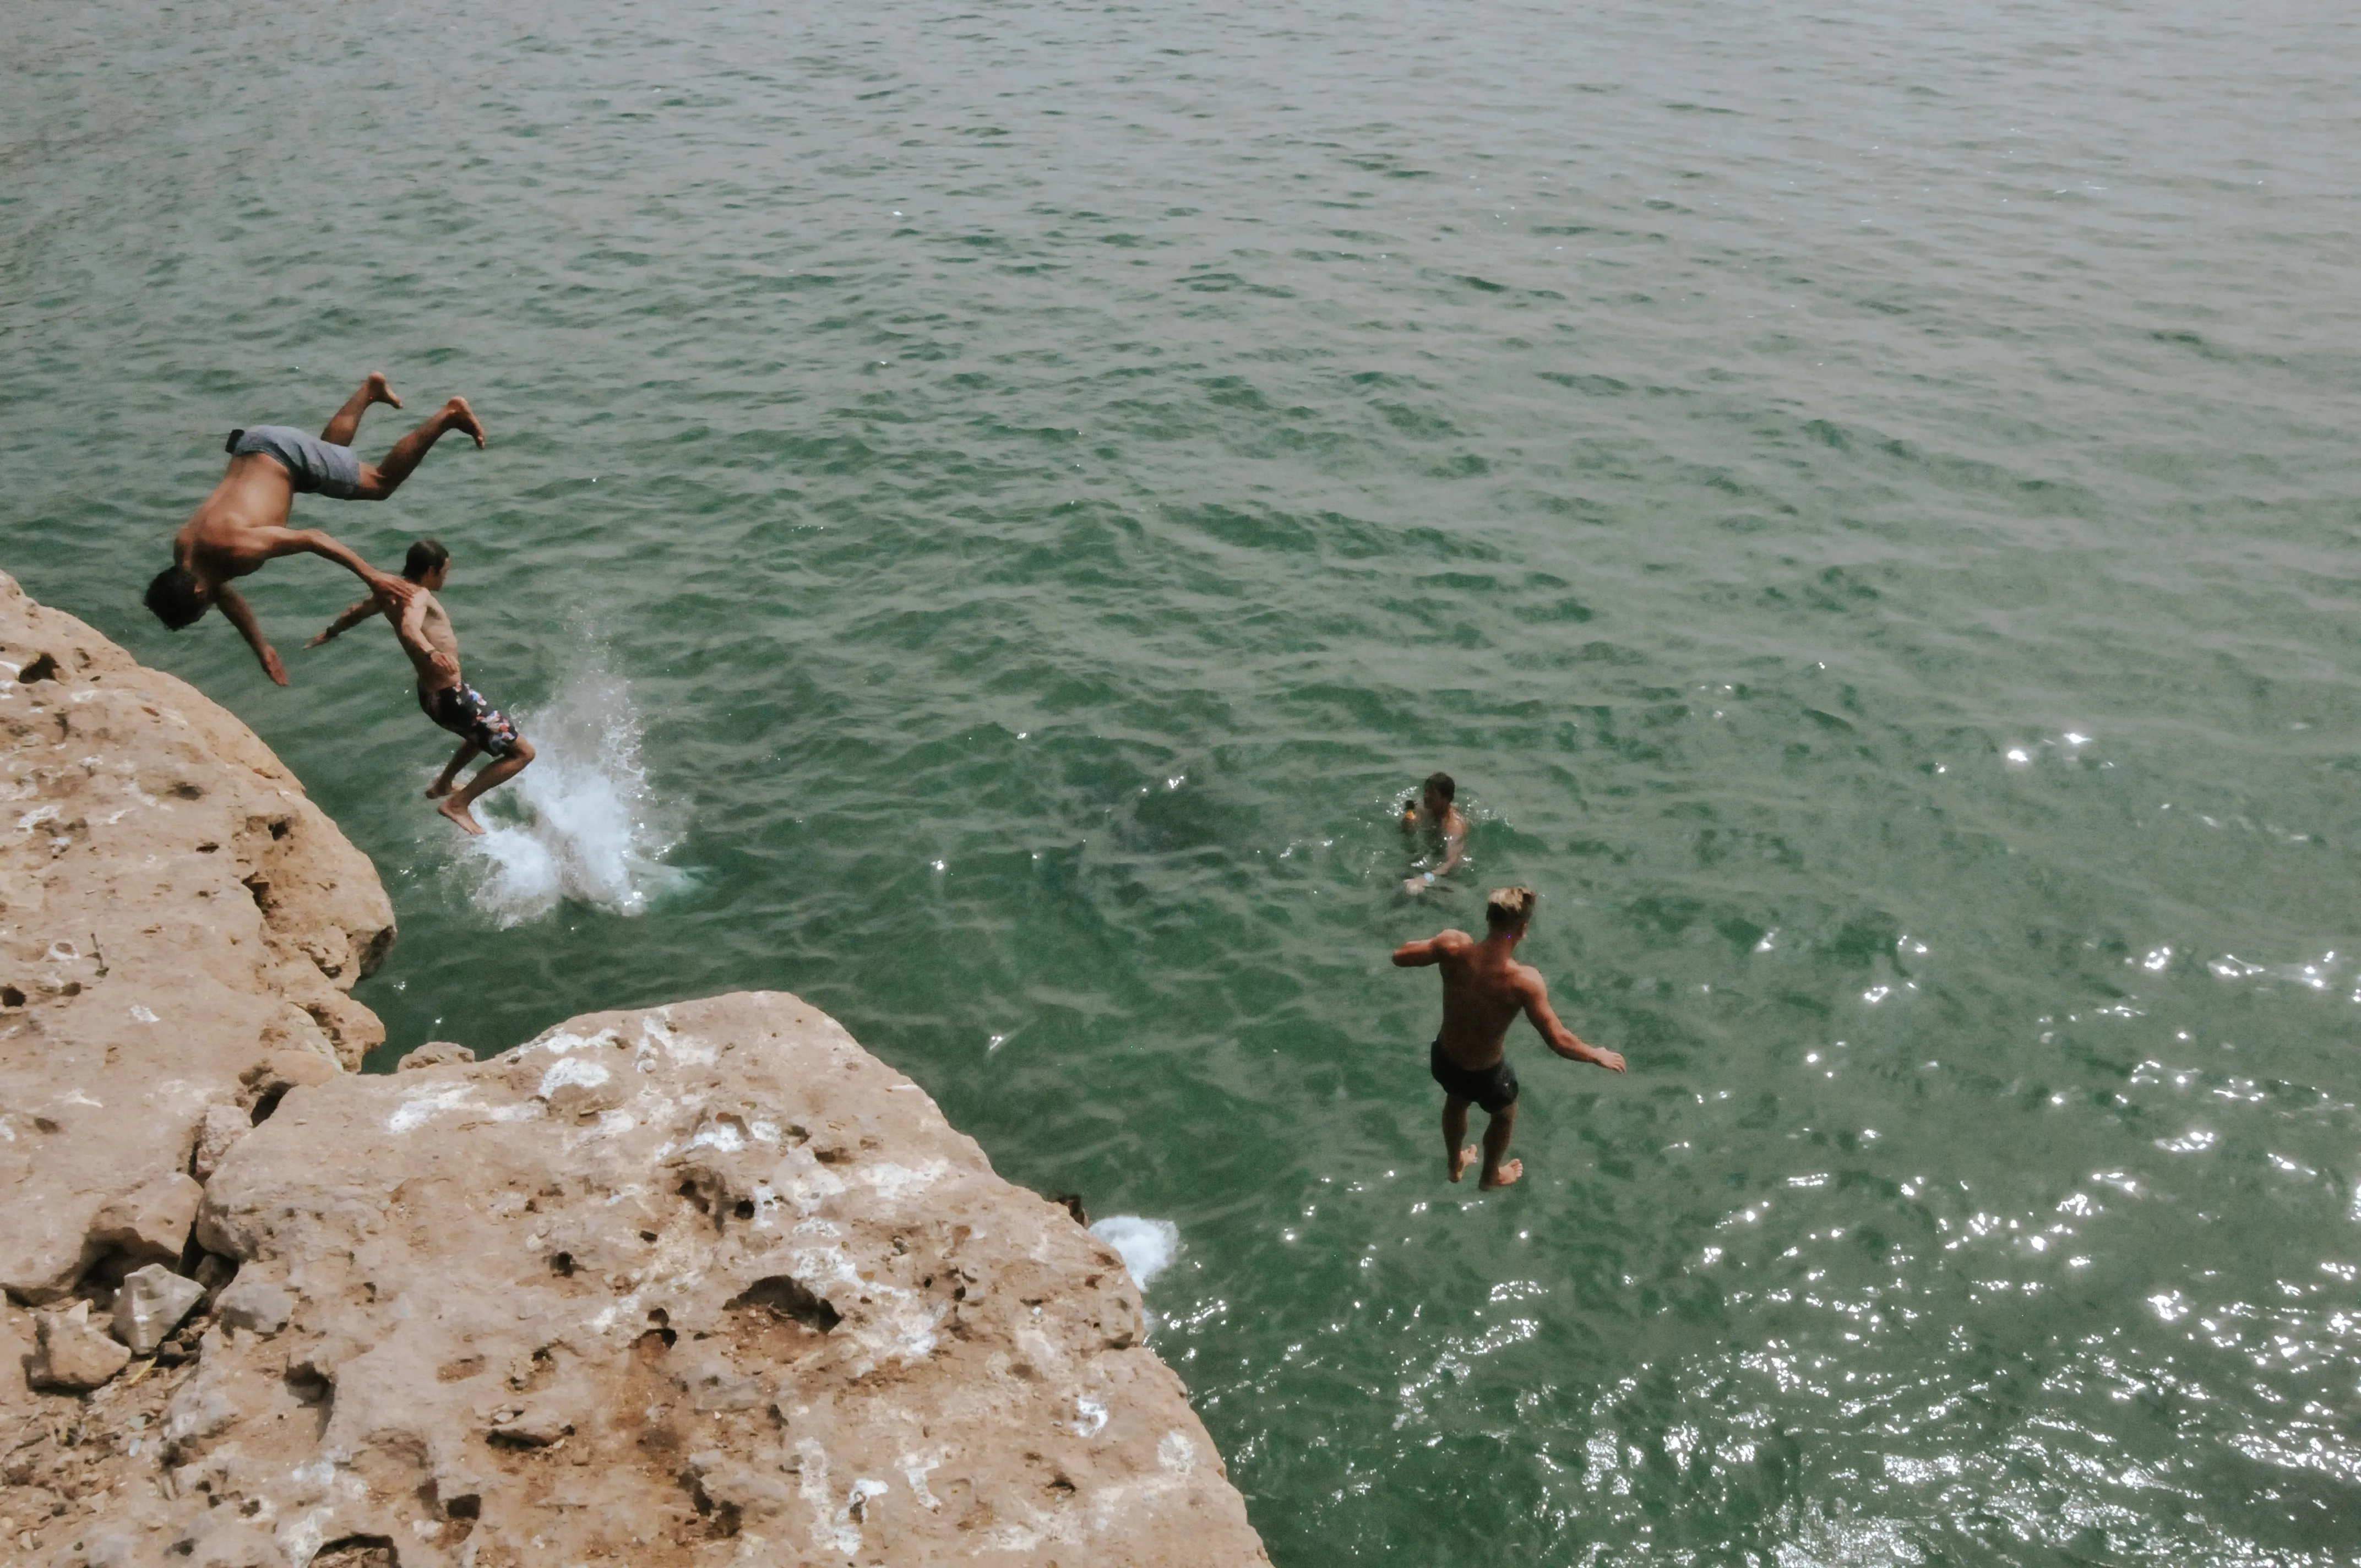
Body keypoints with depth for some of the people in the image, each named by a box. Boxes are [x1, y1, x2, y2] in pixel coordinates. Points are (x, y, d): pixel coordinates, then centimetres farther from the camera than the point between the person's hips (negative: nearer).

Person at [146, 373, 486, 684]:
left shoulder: (235, 549, -34)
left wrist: (370, 575, -30)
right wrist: (263, 649, 9)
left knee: (382, 483, 6)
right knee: (331, 448, 32)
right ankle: (370, 388, 46)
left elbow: (312, 539, -30)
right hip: (251, 447, 6)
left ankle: (447, 416, 10)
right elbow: (228, 598, 7)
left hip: (284, 454, -6)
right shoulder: (182, 553, -11)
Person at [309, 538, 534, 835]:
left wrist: (329, 633, 47)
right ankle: (458, 804, -5)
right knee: (522, 752, -7)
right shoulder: (417, 596, -19)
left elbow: (357, 611, 28)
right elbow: (409, 628, -41)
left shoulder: (392, 591, 8)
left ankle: (442, 785, 51)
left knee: (486, 730, 38)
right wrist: (431, 653, -61)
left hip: (432, 693, 10)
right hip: (450, 697, -10)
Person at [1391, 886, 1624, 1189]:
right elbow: (1559, 1041, -30)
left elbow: (1400, 957, -10)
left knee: (1456, 1101, 39)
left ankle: (1455, 1163, 65)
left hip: (1444, 1059, 4)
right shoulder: (1524, 980, -36)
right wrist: (1599, 1056, -12)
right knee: (1505, 1115, 33)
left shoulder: (1453, 947, -27)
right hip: (1486, 1074, -3)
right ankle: (1492, 1175, 60)